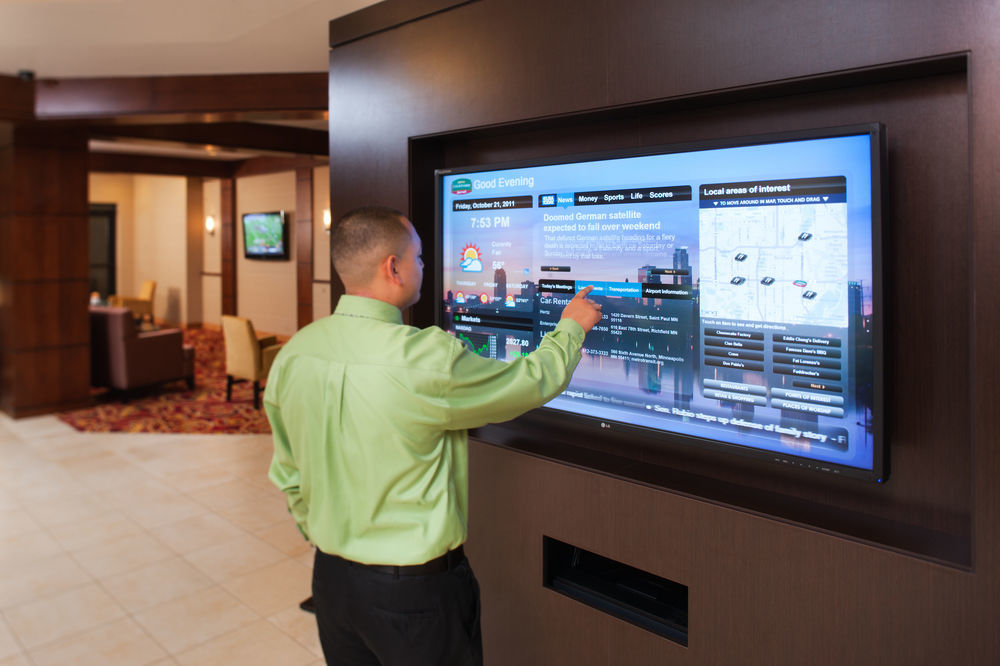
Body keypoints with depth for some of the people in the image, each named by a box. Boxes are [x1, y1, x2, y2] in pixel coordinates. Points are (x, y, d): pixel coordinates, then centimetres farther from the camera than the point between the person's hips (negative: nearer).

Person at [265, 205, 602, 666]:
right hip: (415, 589, -5)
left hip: (331, 577, 6)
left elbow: (289, 476, 6)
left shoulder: (293, 354, -6)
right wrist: (571, 326, 7)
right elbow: (533, 382, -11)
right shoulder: (426, 360, -26)